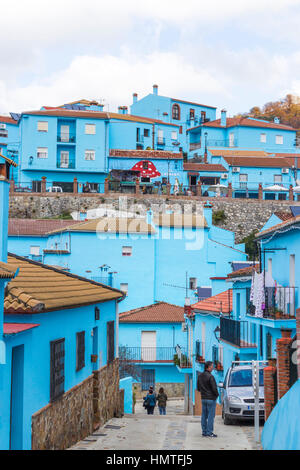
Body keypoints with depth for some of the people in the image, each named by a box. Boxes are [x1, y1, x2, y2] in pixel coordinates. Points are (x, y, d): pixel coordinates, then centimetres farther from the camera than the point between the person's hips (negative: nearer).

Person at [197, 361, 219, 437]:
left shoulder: (200, 376, 6)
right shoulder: (210, 376, -18)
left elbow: (198, 388, 13)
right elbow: (214, 388, -18)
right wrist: (217, 394, 0)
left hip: (203, 398, 8)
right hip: (211, 398, -8)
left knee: (204, 415, 11)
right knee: (211, 415, -2)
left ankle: (204, 432, 15)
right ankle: (209, 432, -1)